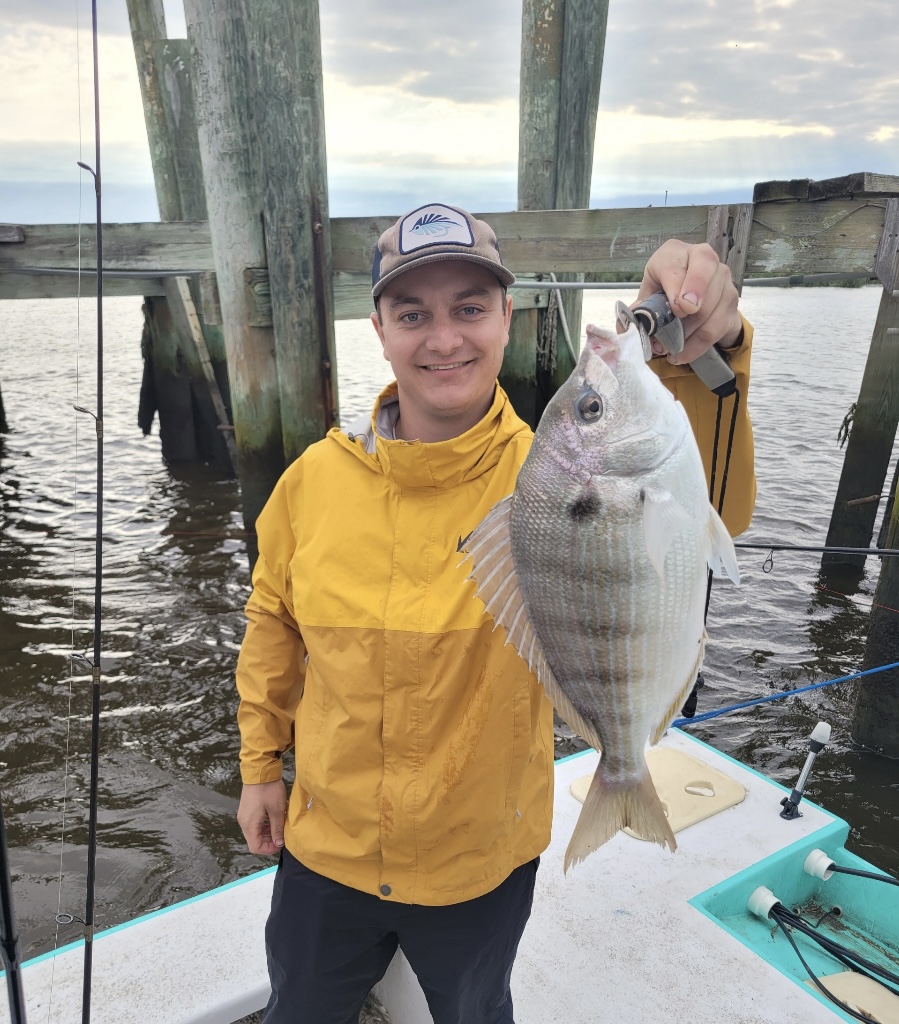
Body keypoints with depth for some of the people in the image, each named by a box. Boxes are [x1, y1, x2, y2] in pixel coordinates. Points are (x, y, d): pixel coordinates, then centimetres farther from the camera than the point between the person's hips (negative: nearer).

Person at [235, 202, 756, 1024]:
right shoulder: (316, 477, -14)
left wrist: (700, 357, -57)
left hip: (484, 862, -1)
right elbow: (274, 626, 1)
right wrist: (261, 762, 6)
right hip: (326, 846, 2)